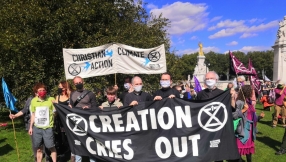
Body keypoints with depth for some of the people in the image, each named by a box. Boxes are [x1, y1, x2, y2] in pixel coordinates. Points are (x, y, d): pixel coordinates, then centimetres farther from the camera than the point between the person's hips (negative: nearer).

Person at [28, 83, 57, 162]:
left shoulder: (51, 99, -9)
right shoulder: (33, 101, 2)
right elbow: (33, 115, 12)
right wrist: (31, 127, 14)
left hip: (48, 128, -3)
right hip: (37, 128, 3)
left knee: (51, 147, 4)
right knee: (39, 149, 15)